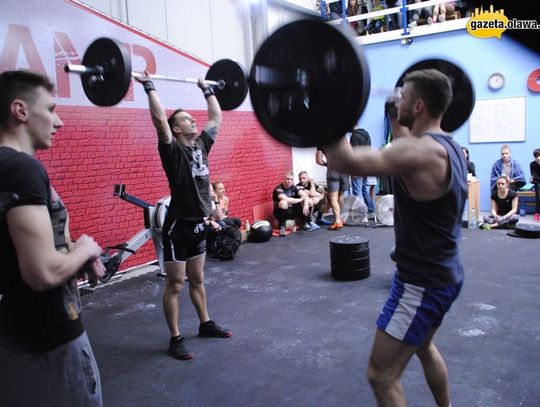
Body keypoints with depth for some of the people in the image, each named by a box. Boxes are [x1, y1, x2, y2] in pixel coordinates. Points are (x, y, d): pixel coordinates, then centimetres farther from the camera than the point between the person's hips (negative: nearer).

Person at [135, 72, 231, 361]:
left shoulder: (201, 145, 7)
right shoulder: (173, 150, -13)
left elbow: (216, 117, 16)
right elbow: (159, 119, -26)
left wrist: (207, 90, 21)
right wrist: (149, 87, -23)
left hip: (198, 225, 7)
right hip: (178, 227, -7)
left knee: (197, 280, 20)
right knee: (175, 285, 3)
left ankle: (206, 324, 34)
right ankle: (175, 339, 13)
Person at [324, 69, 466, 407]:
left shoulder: (421, 151, -25)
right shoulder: (448, 145, 6)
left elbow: (346, 161, -38)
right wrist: (400, 122, 31)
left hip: (422, 281, -10)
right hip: (443, 274, 10)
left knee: (382, 375, -1)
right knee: (423, 345, 33)